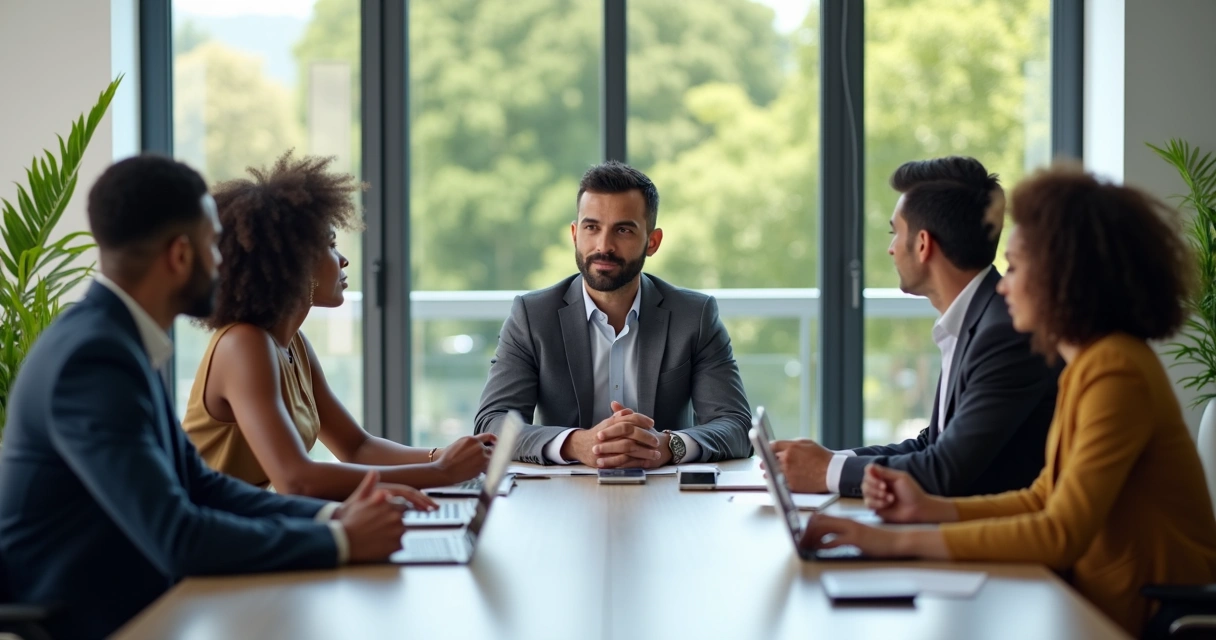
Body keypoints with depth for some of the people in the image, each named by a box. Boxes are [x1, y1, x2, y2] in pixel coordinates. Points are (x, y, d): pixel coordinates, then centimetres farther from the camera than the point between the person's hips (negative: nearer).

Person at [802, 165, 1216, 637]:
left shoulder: (1117, 374, -19)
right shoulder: (1091, 363, 11)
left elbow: (1060, 535, -26)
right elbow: (1043, 499, 13)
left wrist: (900, 542, -26)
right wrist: (928, 508, 0)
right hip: (1100, 601, 8)